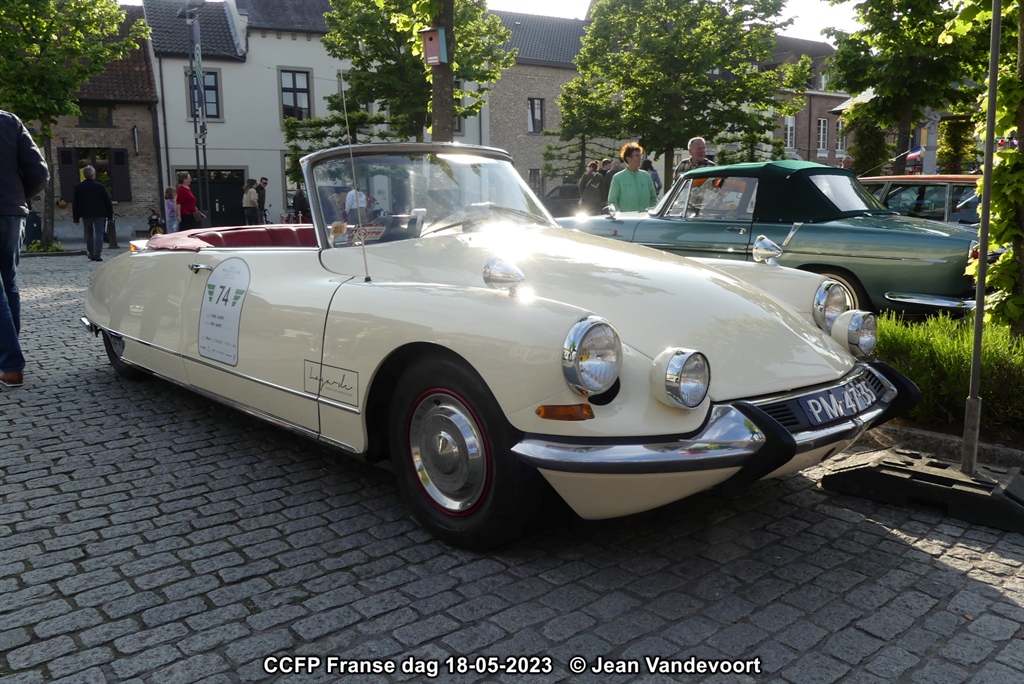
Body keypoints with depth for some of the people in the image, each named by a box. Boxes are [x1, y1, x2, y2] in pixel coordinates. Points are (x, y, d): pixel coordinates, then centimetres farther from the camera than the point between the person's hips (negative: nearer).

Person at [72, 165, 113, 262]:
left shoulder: (78, 187, 3)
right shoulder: (100, 186, -5)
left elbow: (75, 203, 5)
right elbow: (108, 202, -2)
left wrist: (76, 218, 10)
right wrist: (110, 215, 5)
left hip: (86, 215, 3)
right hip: (99, 214, -2)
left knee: (89, 234, 14)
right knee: (98, 233, -3)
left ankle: (91, 254, 16)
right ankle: (97, 254, -15)